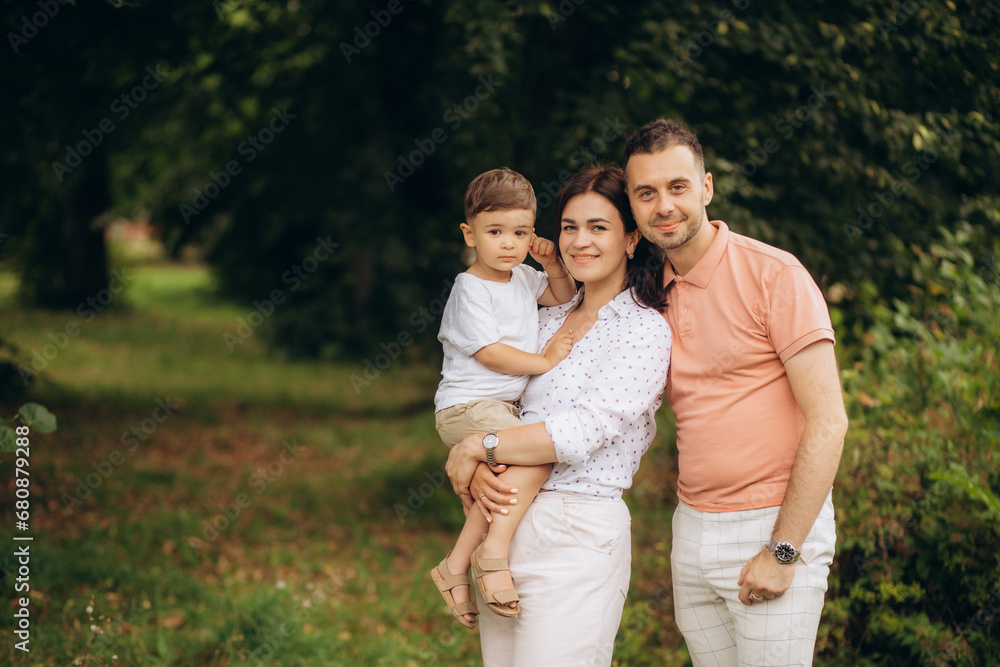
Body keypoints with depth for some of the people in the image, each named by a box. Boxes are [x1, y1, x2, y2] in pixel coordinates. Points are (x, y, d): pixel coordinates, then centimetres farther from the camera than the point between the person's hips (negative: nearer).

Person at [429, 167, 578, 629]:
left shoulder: (522, 279, 13)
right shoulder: (470, 289, -11)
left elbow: (564, 297, 28)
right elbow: (489, 353, -16)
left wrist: (552, 264, 9)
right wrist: (545, 361, -13)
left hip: (501, 408, 9)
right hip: (467, 405, -9)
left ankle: (457, 564, 19)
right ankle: (495, 548, -26)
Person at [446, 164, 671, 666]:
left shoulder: (645, 331, -5)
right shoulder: (547, 322, 16)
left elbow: (584, 430, -16)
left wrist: (476, 448, -10)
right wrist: (476, 471, -8)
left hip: (578, 537, -6)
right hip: (504, 527, 6)